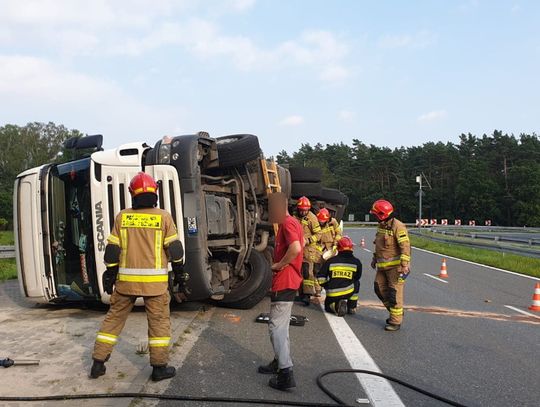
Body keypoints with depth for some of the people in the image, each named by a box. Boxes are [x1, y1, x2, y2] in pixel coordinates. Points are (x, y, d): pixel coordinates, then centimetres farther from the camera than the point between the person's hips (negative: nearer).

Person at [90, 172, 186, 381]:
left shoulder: (122, 217, 2)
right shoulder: (163, 216, -4)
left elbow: (112, 249, 3)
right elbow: (174, 247, -2)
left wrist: (110, 274, 11)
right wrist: (179, 271, 10)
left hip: (126, 279, 3)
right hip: (154, 280, -2)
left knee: (114, 318, 15)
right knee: (159, 321, 8)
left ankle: (98, 363, 21)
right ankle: (159, 367, 11)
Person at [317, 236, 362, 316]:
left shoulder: (330, 261, 2)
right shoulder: (356, 262, 2)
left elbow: (320, 279, 1)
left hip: (332, 294, 0)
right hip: (348, 292, 0)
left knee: (328, 307, 30)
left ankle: (336, 306, -5)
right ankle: (352, 307, 24)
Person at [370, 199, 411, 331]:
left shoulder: (398, 227, -17)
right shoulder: (381, 226, 11)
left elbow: (405, 247, -21)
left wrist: (404, 265, -26)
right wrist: (375, 258, 25)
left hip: (395, 266, -9)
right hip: (383, 266, 9)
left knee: (394, 293, -4)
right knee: (380, 289, 11)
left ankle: (396, 321, 6)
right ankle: (395, 312, 27)